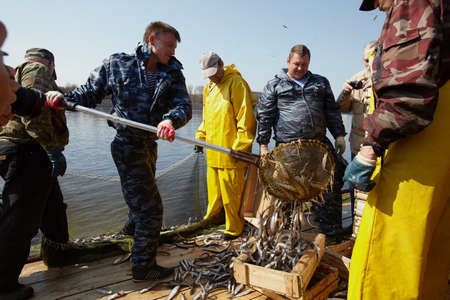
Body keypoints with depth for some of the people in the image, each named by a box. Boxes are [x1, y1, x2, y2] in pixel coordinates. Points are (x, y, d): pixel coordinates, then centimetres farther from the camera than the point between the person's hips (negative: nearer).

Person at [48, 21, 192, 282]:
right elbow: (91, 93, 2)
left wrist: (171, 119, -39)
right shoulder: (117, 64, -7)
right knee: (150, 208, -5)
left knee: (142, 199, 29)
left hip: (149, 145, 6)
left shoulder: (172, 74, -1)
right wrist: (65, 98, -17)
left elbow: (185, 106, -17)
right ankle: (144, 267, 12)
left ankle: (133, 228, 59)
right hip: (128, 146, -6)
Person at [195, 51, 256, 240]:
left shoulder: (236, 83, -9)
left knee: (231, 192, 0)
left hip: (230, 152, -8)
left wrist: (241, 146, -17)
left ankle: (234, 229, 16)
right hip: (213, 150, 8)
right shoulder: (209, 87, 18)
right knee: (214, 191, 17)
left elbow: (245, 117, -14)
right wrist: (200, 137, 20)